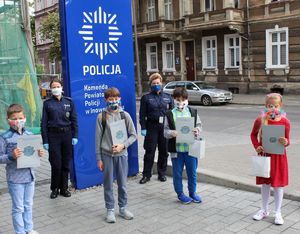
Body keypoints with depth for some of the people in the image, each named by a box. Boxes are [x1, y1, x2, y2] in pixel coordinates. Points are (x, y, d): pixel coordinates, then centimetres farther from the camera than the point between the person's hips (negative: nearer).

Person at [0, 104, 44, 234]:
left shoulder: (29, 134, 3)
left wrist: (39, 153, -7)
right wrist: (11, 156, -26)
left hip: (29, 175, 5)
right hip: (15, 178, -5)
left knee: (28, 205, 18)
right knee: (18, 208, 7)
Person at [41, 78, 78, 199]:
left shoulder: (69, 101, 6)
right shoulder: (47, 103, 2)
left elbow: (74, 120, 7)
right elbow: (44, 123, 1)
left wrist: (75, 136, 0)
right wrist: (45, 141, -3)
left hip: (67, 134, 2)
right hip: (53, 135, -2)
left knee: (66, 163, 8)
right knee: (56, 164, -2)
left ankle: (64, 188, 22)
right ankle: (54, 189, 17)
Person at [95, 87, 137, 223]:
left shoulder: (125, 115, 2)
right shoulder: (102, 117, -1)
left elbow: (133, 135, 3)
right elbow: (98, 138, 0)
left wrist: (123, 145, -13)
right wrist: (99, 158, -1)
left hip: (122, 154, 1)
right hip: (107, 155, -1)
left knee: (122, 183, 9)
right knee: (108, 184, 6)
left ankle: (122, 208, 25)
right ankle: (110, 210, 19)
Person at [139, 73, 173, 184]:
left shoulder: (168, 97, 10)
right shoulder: (146, 98, 3)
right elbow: (142, 114, 0)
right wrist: (143, 128, -8)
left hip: (165, 127, 2)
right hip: (152, 127, -2)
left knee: (164, 151, 8)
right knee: (149, 151, 0)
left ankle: (162, 173, 22)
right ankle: (146, 175, 11)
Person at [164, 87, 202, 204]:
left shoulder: (193, 112, 3)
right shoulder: (170, 114, -2)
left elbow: (199, 125, 8)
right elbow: (165, 131, -1)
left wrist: (197, 130, -13)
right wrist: (172, 133, -22)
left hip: (191, 148, 2)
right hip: (176, 148, -1)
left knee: (192, 172, 13)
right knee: (177, 173, 10)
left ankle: (192, 192, 31)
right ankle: (180, 194, 27)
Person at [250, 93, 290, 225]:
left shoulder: (285, 121, -10)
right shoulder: (260, 120, -7)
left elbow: (287, 140, -3)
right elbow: (253, 135, 7)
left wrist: (285, 142, -26)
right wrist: (257, 146, -8)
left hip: (278, 157, -1)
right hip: (264, 155, 1)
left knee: (278, 184, 9)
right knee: (265, 184, 14)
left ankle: (278, 213, 24)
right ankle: (264, 210, 30)